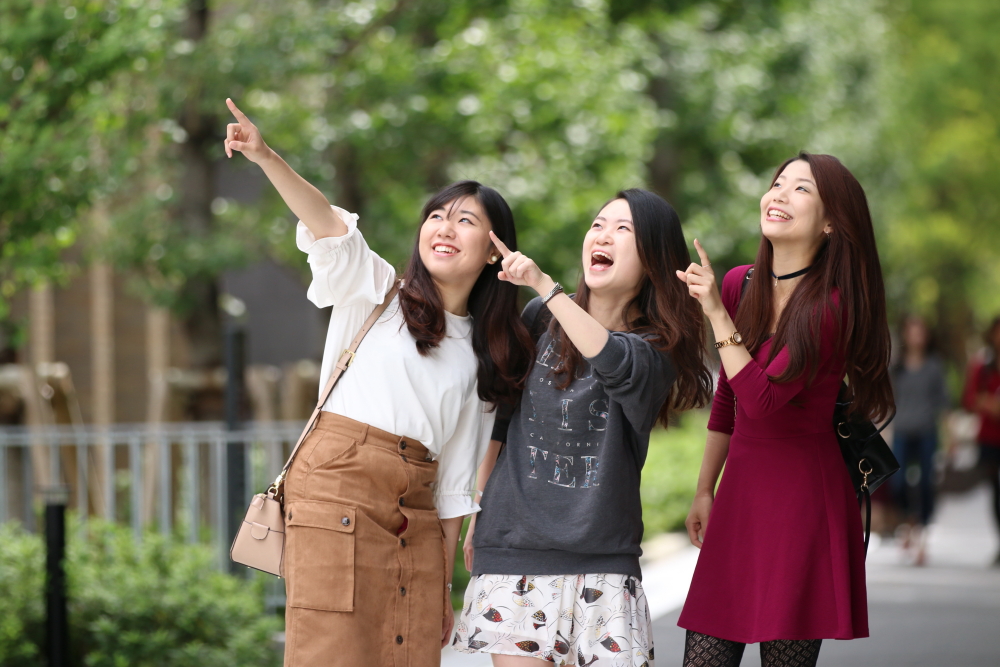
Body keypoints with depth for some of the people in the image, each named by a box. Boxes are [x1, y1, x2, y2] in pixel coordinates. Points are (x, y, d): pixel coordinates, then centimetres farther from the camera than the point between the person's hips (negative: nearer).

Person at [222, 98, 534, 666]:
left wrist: (445, 586, 14)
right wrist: (266, 158, -27)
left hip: (416, 516, 4)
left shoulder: (481, 357, 19)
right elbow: (327, 225, -9)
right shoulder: (375, 290, 10)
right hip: (337, 491, -4)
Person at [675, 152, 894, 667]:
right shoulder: (740, 284, 8)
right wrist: (705, 490, 22)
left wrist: (717, 314, -19)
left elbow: (762, 401, -21)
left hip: (802, 494, -6)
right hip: (740, 486, 6)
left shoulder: (831, 306, -12)